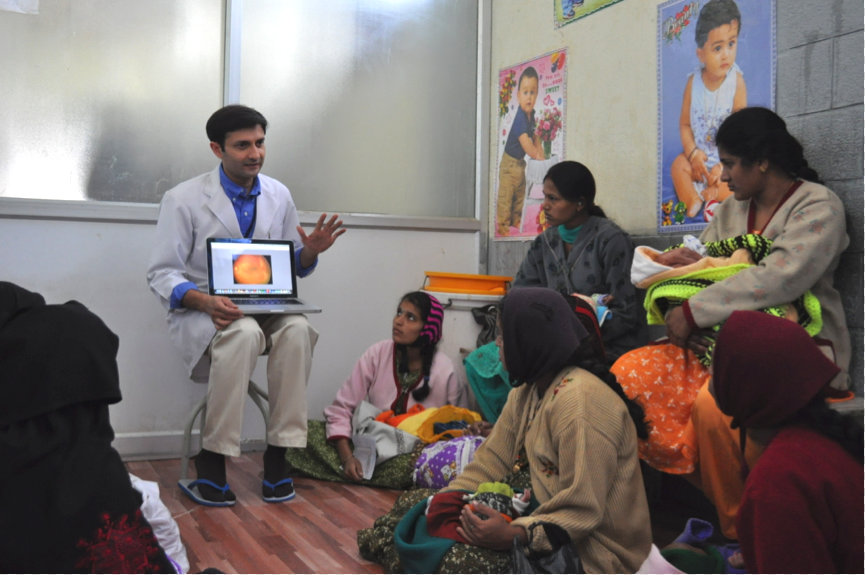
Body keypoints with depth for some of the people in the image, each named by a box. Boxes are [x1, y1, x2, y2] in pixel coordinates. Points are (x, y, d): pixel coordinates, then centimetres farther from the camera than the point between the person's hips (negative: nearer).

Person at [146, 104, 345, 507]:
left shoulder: (278, 196, 8)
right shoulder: (184, 199, -4)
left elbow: (293, 268, 16)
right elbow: (161, 274, -6)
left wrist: (311, 251, -9)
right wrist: (206, 301, -27)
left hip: (265, 307, 4)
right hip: (202, 312, -3)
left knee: (297, 329, -31)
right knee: (244, 333, -38)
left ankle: (278, 454, -24)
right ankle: (211, 457, -26)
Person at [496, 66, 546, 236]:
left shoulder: (531, 115, 0)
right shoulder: (520, 119, -28)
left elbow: (535, 137, 13)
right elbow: (528, 147, -30)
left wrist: (540, 153, 1)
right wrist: (540, 156, -19)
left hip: (520, 163, 9)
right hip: (509, 163, -9)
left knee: (520, 194, 19)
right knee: (506, 195, -3)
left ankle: (516, 220, 33)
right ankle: (502, 224, 6)